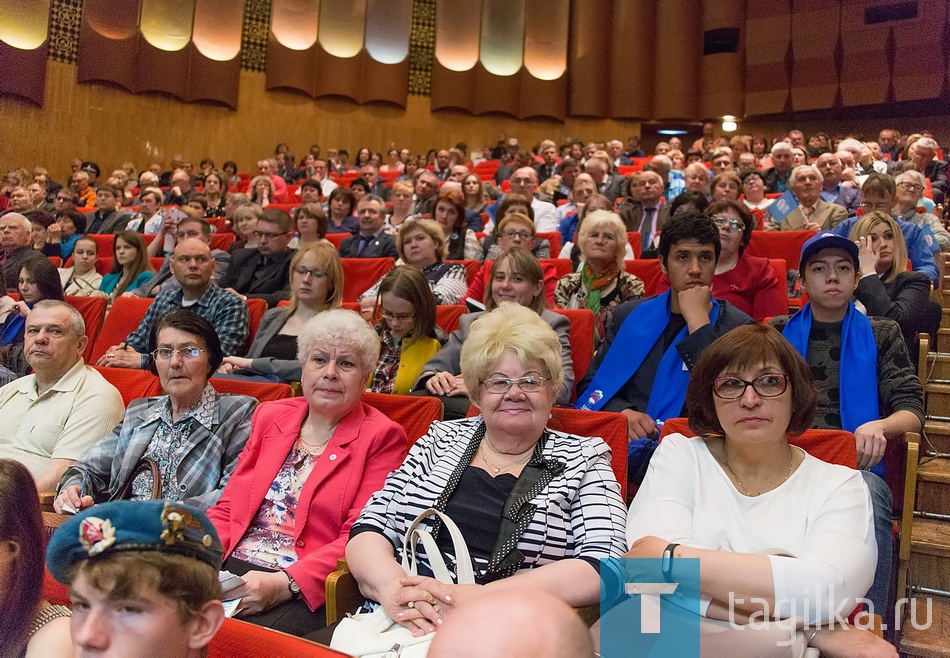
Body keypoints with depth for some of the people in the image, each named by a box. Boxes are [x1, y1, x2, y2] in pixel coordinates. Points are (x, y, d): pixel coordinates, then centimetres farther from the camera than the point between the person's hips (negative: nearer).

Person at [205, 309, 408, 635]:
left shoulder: (381, 437, -1)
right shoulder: (270, 416, 16)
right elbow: (227, 509, 14)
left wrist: (284, 584, -20)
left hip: (308, 591, -5)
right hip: (231, 569, 6)